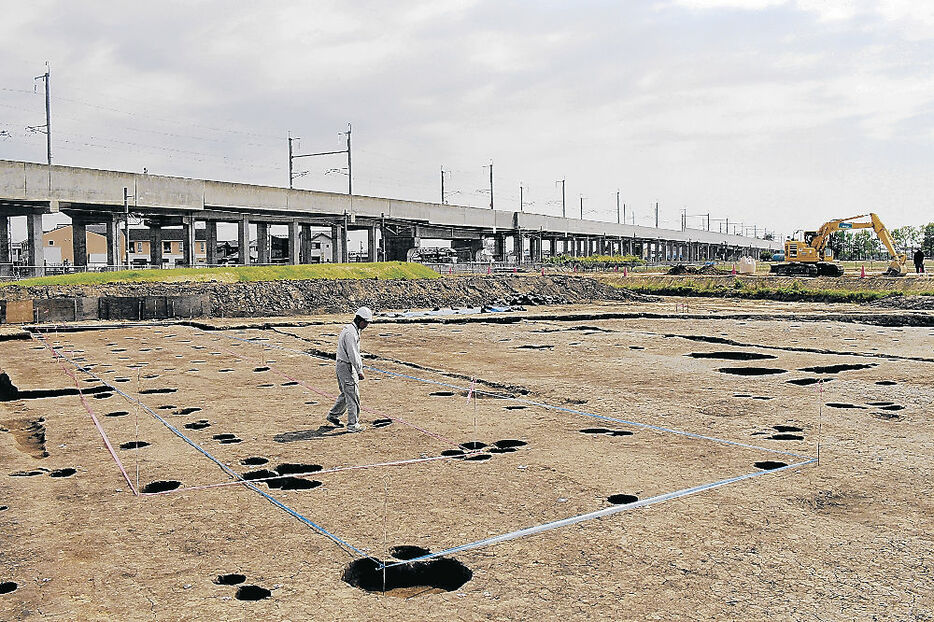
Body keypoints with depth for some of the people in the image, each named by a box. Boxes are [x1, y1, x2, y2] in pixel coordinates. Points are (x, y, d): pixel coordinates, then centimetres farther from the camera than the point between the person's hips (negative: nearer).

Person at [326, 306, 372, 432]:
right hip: (346, 366, -10)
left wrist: (360, 367, 21)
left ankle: (333, 416, 33)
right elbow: (352, 354, -23)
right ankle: (353, 425, 1)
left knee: (346, 394, 20)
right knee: (353, 396, -5)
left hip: (344, 366, 10)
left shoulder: (354, 330, 13)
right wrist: (359, 371, -20)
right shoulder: (350, 332, -21)